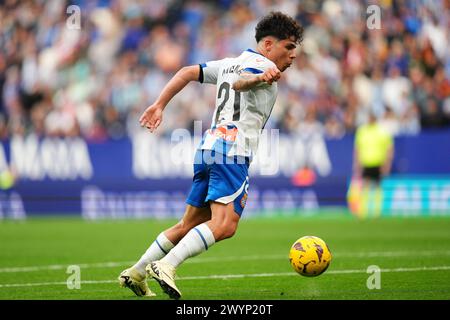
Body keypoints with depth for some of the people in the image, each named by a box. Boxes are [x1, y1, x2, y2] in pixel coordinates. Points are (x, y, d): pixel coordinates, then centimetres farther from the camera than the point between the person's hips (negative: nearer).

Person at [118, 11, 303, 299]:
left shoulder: (230, 63, 24)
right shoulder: (264, 65, -1)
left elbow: (188, 72, 20)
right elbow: (239, 83, -21)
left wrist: (159, 105, 18)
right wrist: (261, 79, -42)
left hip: (208, 146, 9)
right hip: (232, 149, -9)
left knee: (189, 225, 17)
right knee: (225, 225, -20)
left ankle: (136, 273, 17)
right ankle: (167, 266, -32)